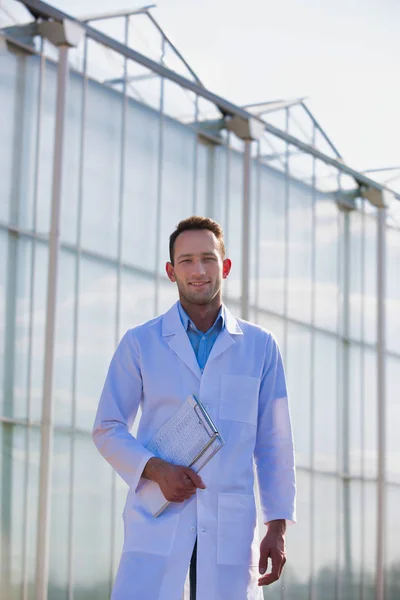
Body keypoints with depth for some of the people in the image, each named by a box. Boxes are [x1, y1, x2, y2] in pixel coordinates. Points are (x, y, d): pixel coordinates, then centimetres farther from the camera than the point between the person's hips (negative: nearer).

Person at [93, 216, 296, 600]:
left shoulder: (260, 346, 10)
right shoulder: (139, 343, 7)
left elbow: (273, 443, 10)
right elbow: (107, 430, 8)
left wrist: (277, 528, 3)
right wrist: (156, 470, -10)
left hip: (231, 526, 1)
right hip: (157, 524, -1)